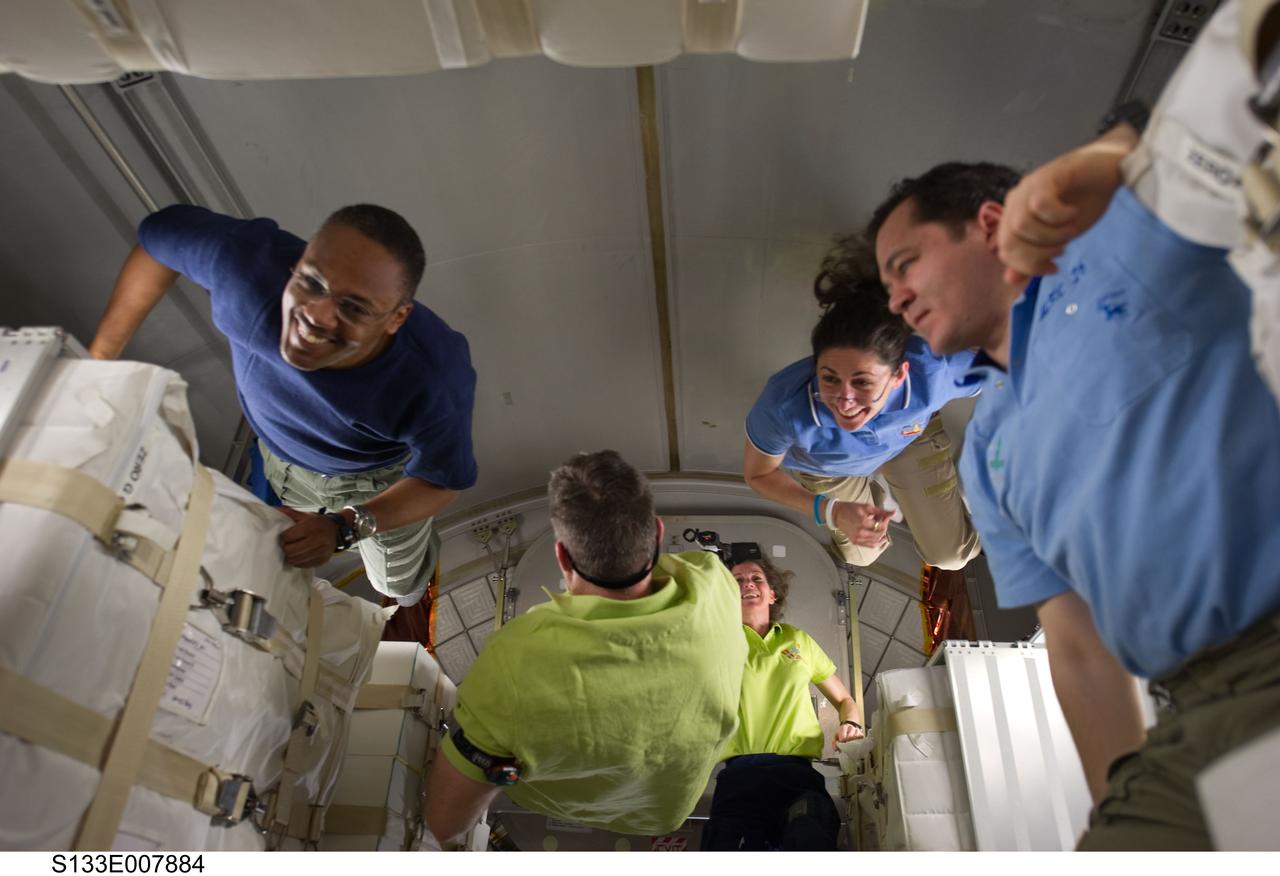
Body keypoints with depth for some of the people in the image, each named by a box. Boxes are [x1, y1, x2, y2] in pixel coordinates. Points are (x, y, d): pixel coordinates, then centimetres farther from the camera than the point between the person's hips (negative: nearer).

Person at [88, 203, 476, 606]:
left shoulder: (435, 380, -45)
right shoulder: (249, 263, -40)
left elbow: (443, 480, -25)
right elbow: (162, 232, -17)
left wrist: (344, 527, -40)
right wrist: (99, 356, -13)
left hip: (385, 476, -2)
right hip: (283, 454, 3)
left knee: (399, 585, 26)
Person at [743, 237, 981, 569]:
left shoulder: (936, 369, -45)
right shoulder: (785, 406, -46)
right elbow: (758, 474, -24)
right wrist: (832, 512, -37)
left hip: (911, 439, 1)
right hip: (824, 465, 0)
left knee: (950, 555, 7)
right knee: (861, 554, 22)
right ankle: (876, 494, 53)